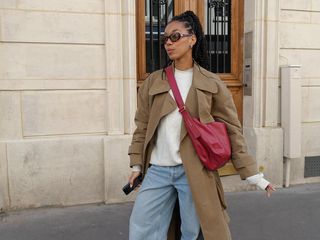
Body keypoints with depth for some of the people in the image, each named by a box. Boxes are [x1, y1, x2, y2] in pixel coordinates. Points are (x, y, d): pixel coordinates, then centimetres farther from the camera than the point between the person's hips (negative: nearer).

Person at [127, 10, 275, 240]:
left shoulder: (212, 84, 2)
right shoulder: (153, 81, 8)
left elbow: (232, 131, 3)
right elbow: (142, 126, 11)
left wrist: (253, 174, 2)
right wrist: (137, 164, 5)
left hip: (195, 172, -2)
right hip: (157, 170, 3)